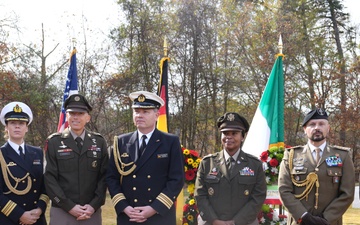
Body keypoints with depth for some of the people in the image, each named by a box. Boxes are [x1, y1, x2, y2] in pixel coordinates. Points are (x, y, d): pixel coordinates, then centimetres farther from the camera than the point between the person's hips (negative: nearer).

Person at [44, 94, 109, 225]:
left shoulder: (99, 142, 6)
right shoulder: (54, 142, 1)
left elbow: (104, 176, 3)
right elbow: (50, 178, -4)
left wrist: (94, 205, -8)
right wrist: (69, 206, -11)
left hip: (92, 212, 2)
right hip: (61, 211, -1)